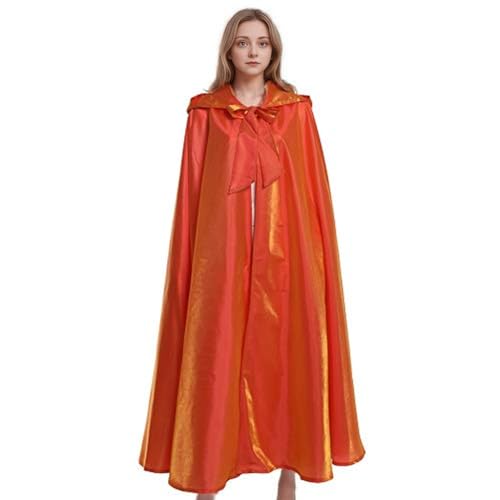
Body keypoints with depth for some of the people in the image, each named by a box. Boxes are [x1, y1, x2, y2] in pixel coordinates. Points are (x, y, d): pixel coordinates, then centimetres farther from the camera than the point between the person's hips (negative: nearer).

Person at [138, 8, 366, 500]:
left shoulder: (296, 110, 7)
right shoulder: (205, 112, 6)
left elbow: (314, 189, 5)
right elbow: (192, 193, 3)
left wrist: (314, 255, -1)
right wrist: (190, 263, -2)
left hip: (284, 254, 1)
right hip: (221, 255, 0)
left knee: (286, 354, 6)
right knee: (216, 357, 3)